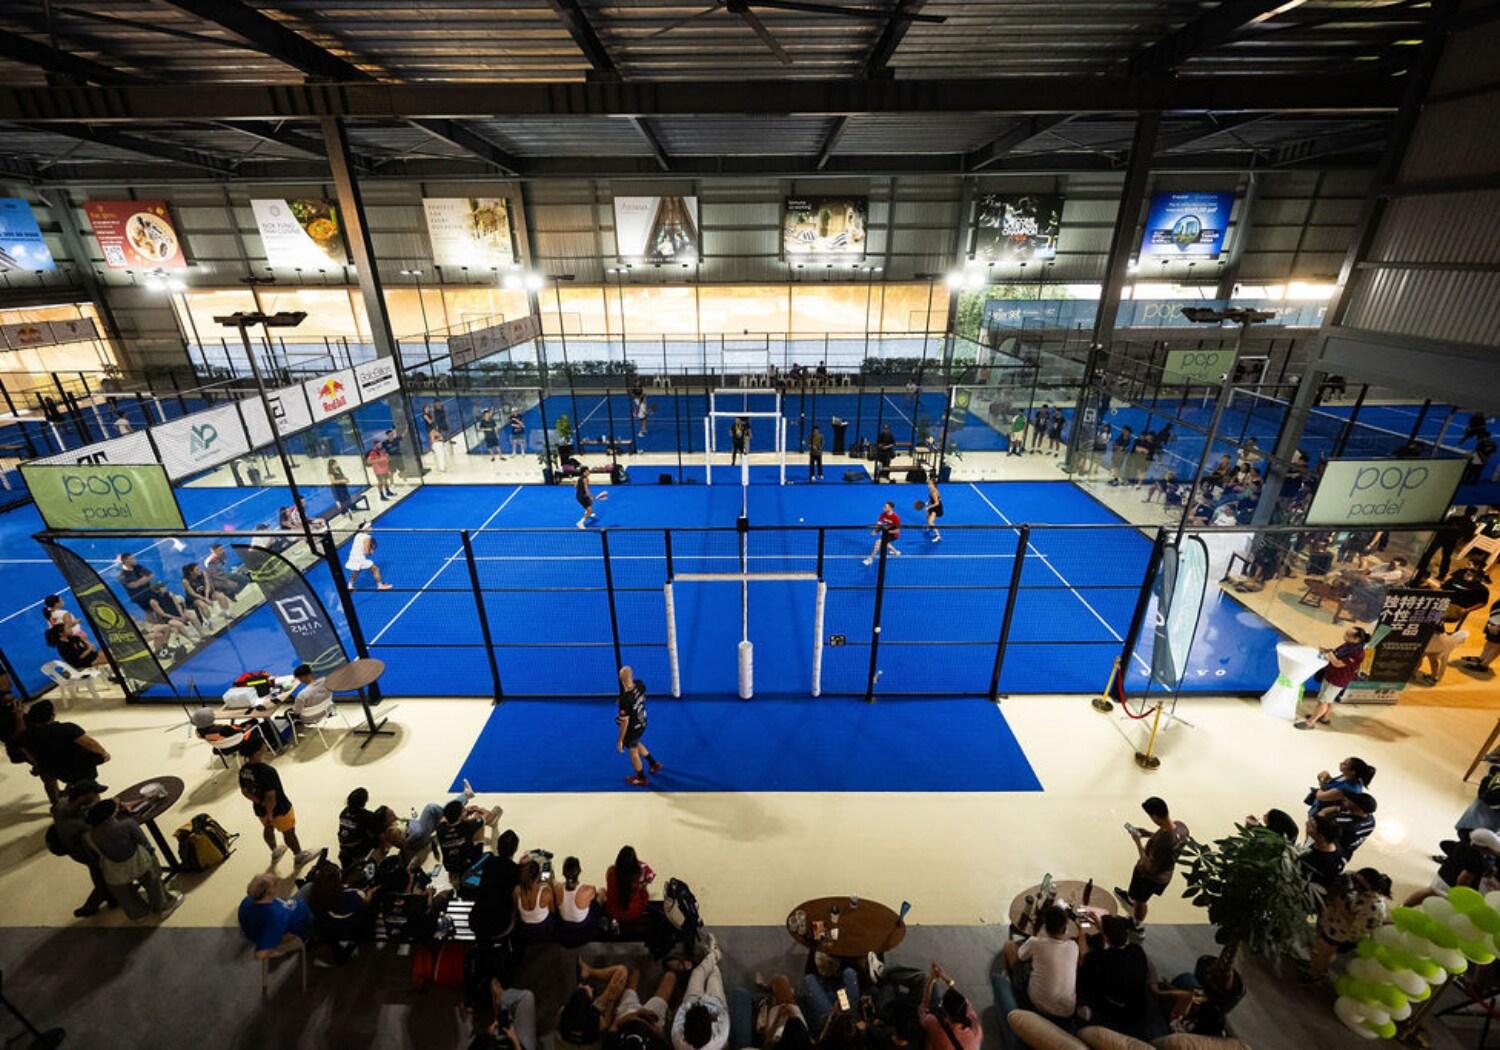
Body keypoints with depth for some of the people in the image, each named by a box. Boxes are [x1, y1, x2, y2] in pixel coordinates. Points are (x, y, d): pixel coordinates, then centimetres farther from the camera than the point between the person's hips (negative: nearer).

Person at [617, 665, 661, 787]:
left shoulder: (625, 699, -38)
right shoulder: (640, 684, -20)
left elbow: (625, 722, -26)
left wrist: (620, 740, -14)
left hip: (632, 728, -6)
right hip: (642, 723, 6)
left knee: (633, 752, 21)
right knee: (636, 744, 34)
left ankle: (641, 778, 45)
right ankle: (654, 764, 51)